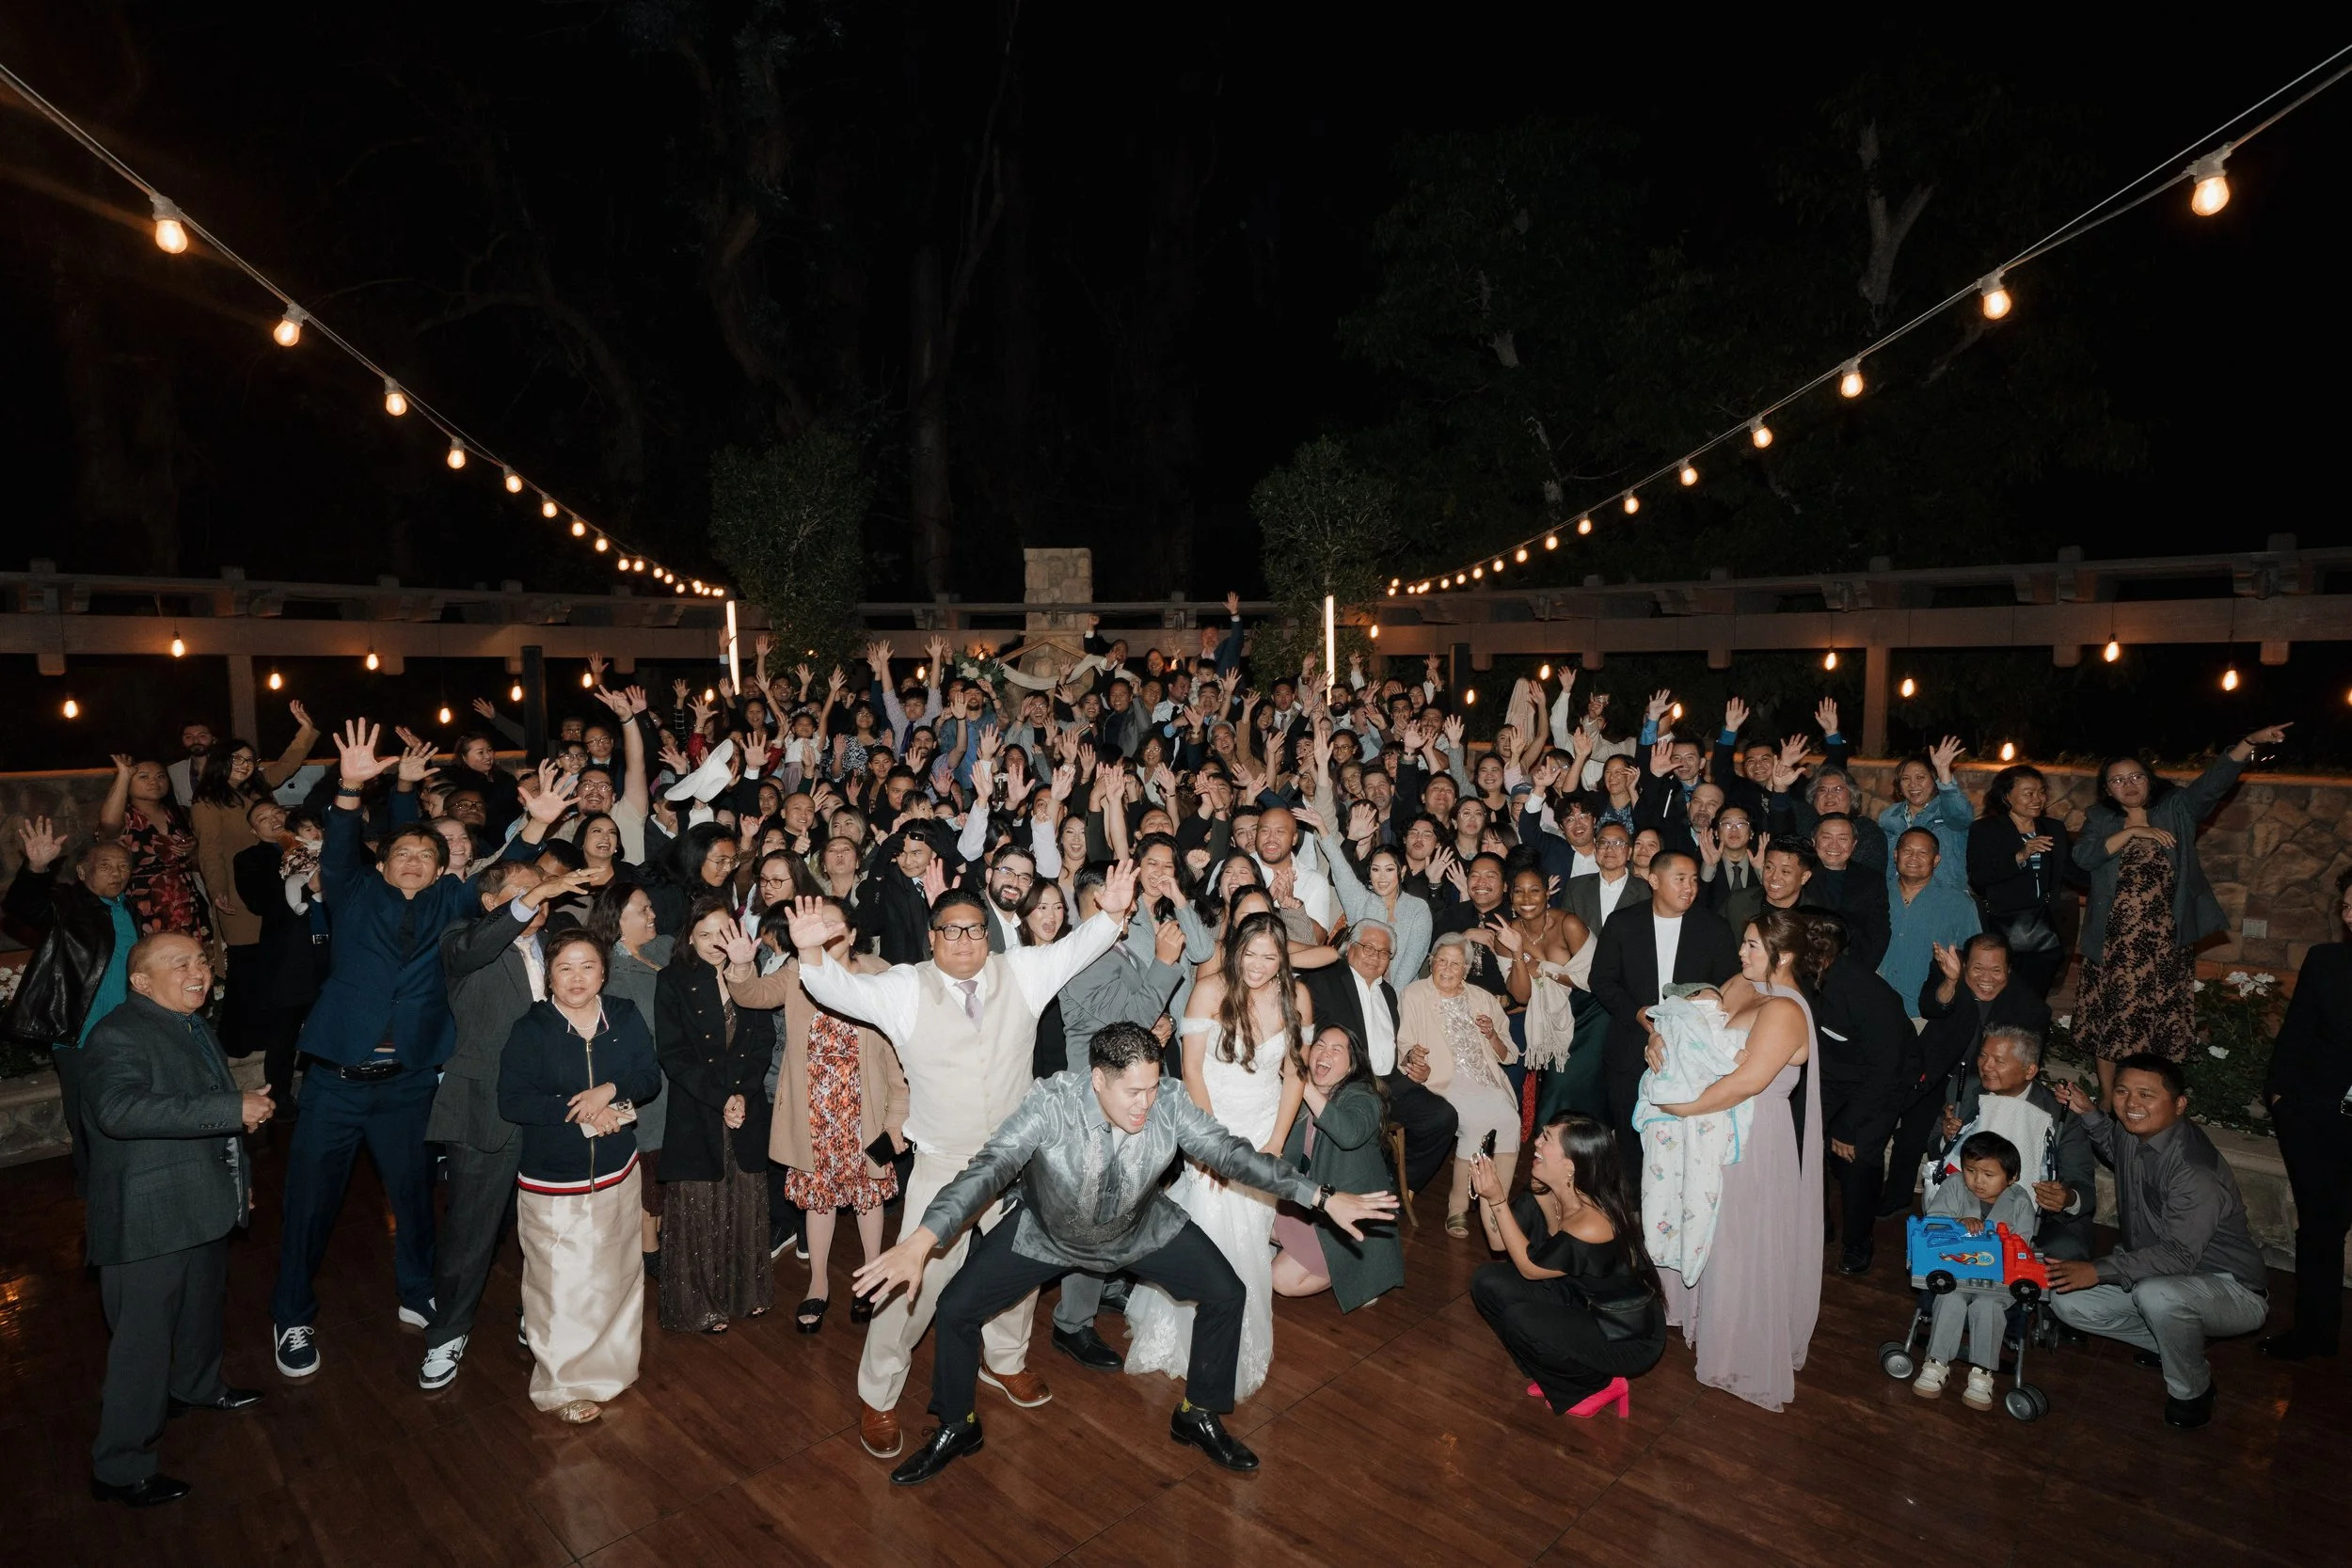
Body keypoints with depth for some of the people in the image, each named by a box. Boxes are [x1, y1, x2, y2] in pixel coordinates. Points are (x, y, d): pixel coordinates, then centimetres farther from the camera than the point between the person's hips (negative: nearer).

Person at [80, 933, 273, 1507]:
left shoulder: (192, 1027, 11)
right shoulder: (119, 1035, -20)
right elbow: (120, 1110, -38)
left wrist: (239, 1175, 29)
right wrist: (233, 1108, -39)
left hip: (203, 1210, 10)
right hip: (149, 1223, -10)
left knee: (204, 1305, 28)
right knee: (143, 1342, -2)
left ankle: (196, 1385, 51)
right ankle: (119, 1468, 11)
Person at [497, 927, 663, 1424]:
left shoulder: (625, 1020, 0)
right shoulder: (531, 1030, -10)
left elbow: (650, 1078, -2)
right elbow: (512, 1101, -15)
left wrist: (609, 1090, -22)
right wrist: (579, 1113, -21)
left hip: (616, 1175, 4)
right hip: (551, 1183, -4)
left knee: (614, 1277, 14)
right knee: (560, 1286, 1)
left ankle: (606, 1371, 33)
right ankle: (562, 1387, 19)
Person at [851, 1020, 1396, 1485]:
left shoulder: (1170, 1108, -28)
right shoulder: (1052, 1104, -36)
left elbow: (1233, 1154, -24)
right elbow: (989, 1169, -43)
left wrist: (1323, 1198, -29)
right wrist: (919, 1241, -55)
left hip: (1142, 1231, 2)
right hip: (1047, 1234, -2)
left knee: (1225, 1294, -5)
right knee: (955, 1309, -7)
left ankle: (1199, 1416, 20)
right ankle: (955, 1429, 21)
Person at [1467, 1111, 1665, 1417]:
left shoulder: (1590, 1229, -34)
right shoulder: (1546, 1193, -10)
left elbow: (1528, 1266, -20)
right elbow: (1499, 1242, -1)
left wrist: (1497, 1199, -24)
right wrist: (1485, 1193, -17)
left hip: (1627, 1337, -8)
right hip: (1585, 1302, 8)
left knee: (1519, 1320, -27)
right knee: (1488, 1282, -4)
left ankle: (1596, 1386, 0)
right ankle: (1557, 1371, 11)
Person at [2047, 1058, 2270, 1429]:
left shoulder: (2196, 1170, -30)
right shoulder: (2132, 1133, -4)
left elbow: (2178, 1255, -34)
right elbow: (2116, 1150, 24)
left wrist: (2097, 1271, -41)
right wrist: (2089, 1113, 5)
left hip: (2233, 1291, -8)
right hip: (2154, 1274, 8)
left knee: (2157, 1295, -39)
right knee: (2067, 1301, -6)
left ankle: (2192, 1390, -9)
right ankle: (2175, 1345, 13)